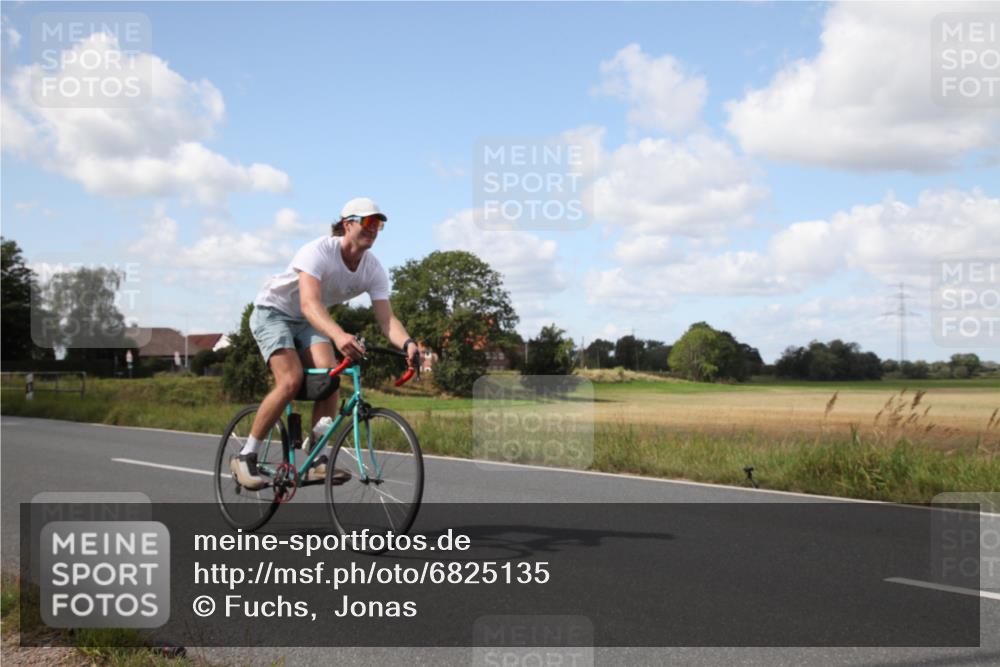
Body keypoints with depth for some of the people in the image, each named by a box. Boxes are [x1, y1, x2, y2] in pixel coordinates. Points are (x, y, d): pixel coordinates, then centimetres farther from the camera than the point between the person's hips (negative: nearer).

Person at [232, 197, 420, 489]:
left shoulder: (374, 270, -13)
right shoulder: (318, 252, -31)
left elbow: (386, 317, -21)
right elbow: (309, 304, -45)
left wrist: (407, 344, -43)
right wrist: (338, 336, -63)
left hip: (307, 321, 6)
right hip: (273, 311, -5)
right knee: (291, 380, -24)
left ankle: (318, 460, -11)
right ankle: (245, 456, -10)